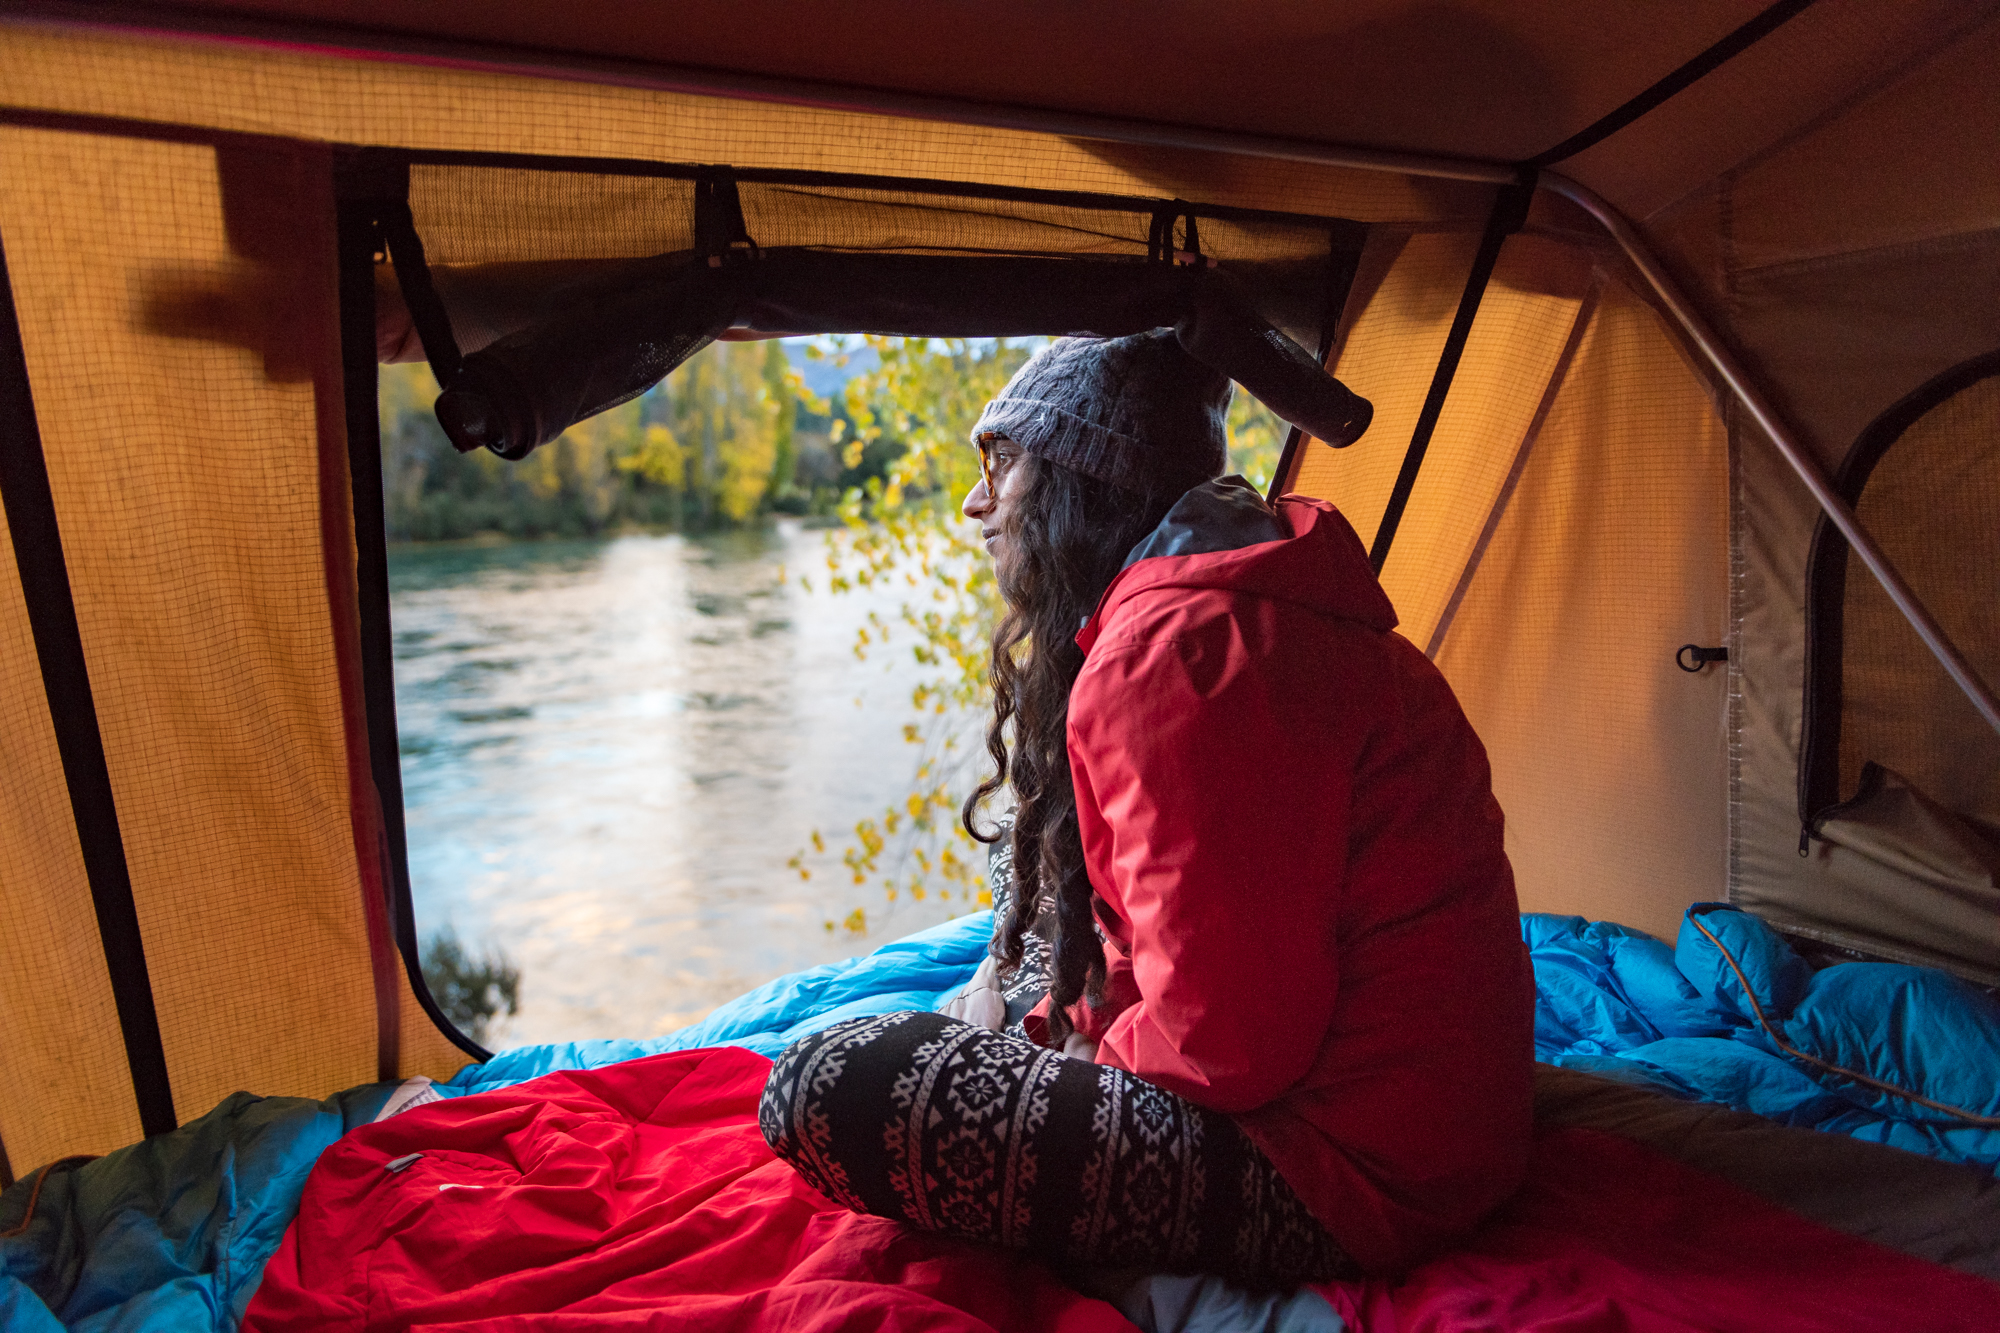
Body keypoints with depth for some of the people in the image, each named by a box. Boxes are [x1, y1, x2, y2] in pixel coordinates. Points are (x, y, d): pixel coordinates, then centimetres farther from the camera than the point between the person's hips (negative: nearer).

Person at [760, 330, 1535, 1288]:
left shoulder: (1164, 654, -23)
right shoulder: (1256, 609, 11)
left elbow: (1223, 1040, -24)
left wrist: (1067, 1041, -5)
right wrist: (1024, 1002, 7)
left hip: (1336, 1186, -10)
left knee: (822, 1092, -17)